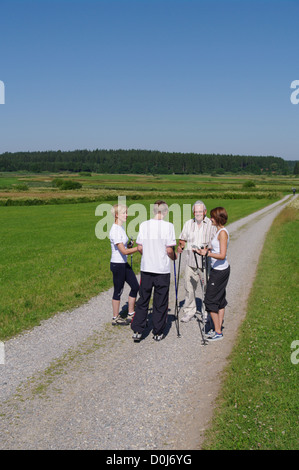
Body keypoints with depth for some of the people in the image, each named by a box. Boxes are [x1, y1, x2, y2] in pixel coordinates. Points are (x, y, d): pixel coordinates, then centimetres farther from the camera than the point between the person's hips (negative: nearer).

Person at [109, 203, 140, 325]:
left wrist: (131, 246, 1)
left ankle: (131, 314, 24)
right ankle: (115, 318, 18)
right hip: (117, 264, -9)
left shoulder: (121, 228, 9)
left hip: (124, 263, 9)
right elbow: (124, 251, -25)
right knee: (118, 291, 3)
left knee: (135, 286, 12)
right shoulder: (115, 231, -21)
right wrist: (138, 248, -24)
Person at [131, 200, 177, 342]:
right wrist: (174, 256, 8)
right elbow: (169, 250, -13)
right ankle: (158, 333, 17)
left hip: (146, 268, 3)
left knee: (142, 300, 13)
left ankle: (137, 331, 10)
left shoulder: (144, 225, -2)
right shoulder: (168, 226, -11)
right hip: (162, 269, -3)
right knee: (160, 303, 9)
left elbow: (140, 247, 1)